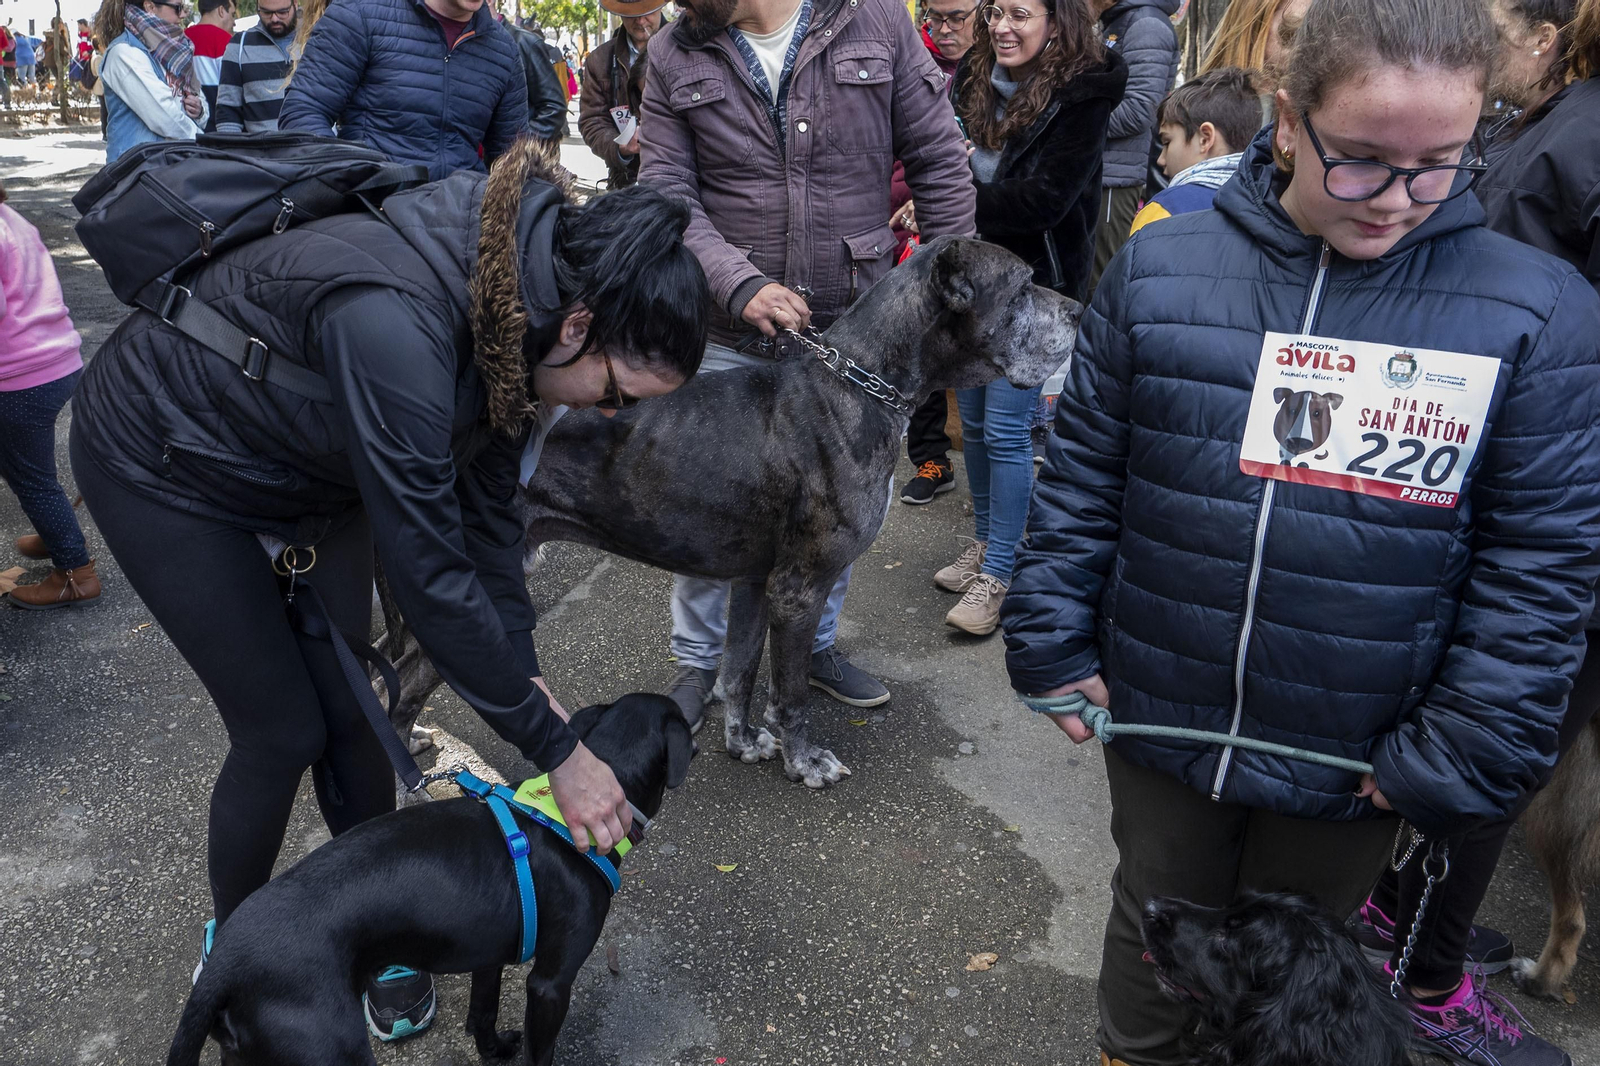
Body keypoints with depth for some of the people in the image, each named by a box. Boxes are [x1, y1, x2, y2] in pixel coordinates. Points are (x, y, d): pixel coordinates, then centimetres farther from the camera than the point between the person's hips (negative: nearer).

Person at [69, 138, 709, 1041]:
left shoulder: (512, 302, -16)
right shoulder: (399, 325, -42)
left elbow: (488, 502, -6)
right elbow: (428, 570, -37)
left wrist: (525, 676, -10)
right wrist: (556, 747, -28)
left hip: (301, 463, 6)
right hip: (165, 465, -6)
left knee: (352, 711, 5)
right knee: (283, 734, -1)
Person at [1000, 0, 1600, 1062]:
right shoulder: (1161, 268, -8)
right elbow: (1081, 479, -1)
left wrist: (1460, 755, -9)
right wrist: (1055, 646, -1)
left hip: (1355, 766, 0)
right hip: (1161, 722, 1)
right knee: (1157, 931, 23)